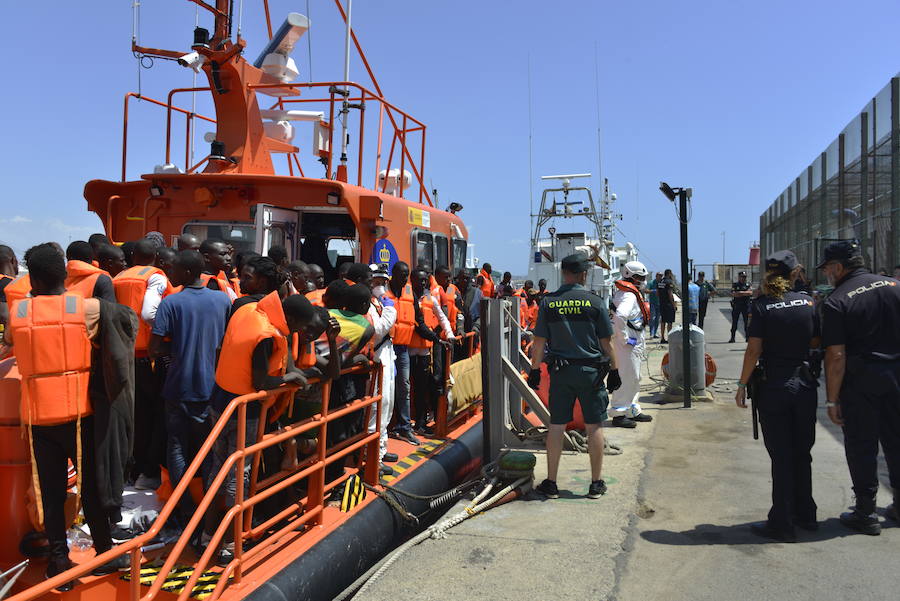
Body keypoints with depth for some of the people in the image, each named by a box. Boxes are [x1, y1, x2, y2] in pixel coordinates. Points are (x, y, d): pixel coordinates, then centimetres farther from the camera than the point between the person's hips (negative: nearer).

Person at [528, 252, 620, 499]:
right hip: (591, 371, -1)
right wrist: (614, 370, 9)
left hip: (560, 372, 2)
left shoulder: (548, 302, -1)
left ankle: (551, 483, 14)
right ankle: (596, 484, 16)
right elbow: (606, 342, -2)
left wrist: (535, 370, 11)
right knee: (594, 427, 8)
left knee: (556, 427, 8)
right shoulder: (595, 302, -5)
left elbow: (539, 342, 1)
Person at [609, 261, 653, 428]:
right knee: (627, 377, -6)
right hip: (628, 343, -11)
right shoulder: (629, 296, -19)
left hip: (634, 342, 11)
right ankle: (619, 415, 0)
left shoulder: (632, 293, 15)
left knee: (635, 377, 18)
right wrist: (624, 338, -26)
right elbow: (619, 316, -36)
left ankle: (633, 411, 28)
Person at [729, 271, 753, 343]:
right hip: (736, 305, -1)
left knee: (747, 322, 1)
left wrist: (740, 292, -14)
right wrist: (745, 293, -10)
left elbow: (751, 293, -9)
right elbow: (733, 294, -10)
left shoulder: (748, 285, 8)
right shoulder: (735, 285, 5)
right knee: (734, 322, 2)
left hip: (746, 306, 1)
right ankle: (732, 337, 7)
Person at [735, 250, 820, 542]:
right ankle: (805, 515, 30)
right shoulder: (807, 302, 0)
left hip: (773, 387, -4)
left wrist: (742, 384, -7)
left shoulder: (761, 305, -11)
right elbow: (816, 342, 6)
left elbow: (754, 349, -14)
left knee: (781, 457, 4)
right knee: (802, 453, 17)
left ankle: (782, 524, 11)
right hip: (804, 384, 4)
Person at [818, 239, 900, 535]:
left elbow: (836, 356, -16)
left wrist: (832, 400, -10)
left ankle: (866, 513, 14)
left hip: (860, 380, -5)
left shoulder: (836, 301, -14)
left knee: (861, 445, 6)